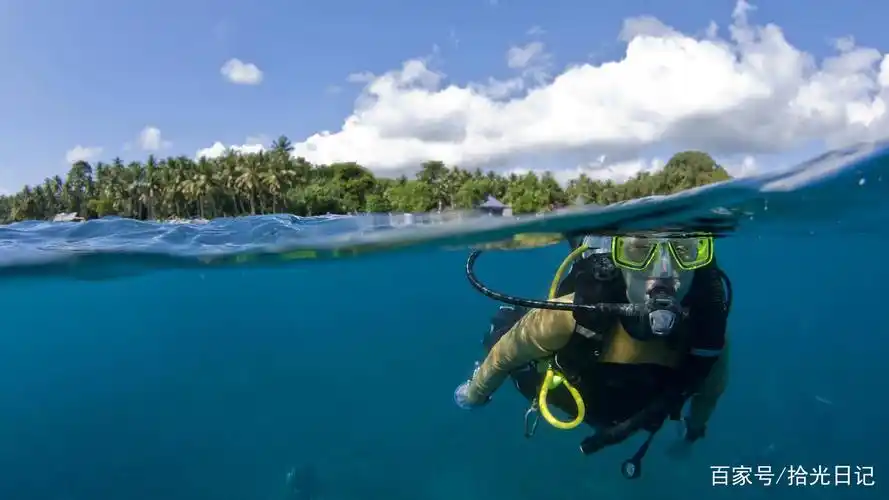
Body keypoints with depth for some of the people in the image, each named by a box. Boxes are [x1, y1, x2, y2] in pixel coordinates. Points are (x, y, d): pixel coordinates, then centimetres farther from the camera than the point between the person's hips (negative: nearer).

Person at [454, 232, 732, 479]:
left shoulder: (708, 325, -38)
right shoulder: (574, 314, -48)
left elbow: (713, 382, -11)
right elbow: (507, 350, -26)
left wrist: (695, 427, 10)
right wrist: (475, 392, -7)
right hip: (563, 395, -3)